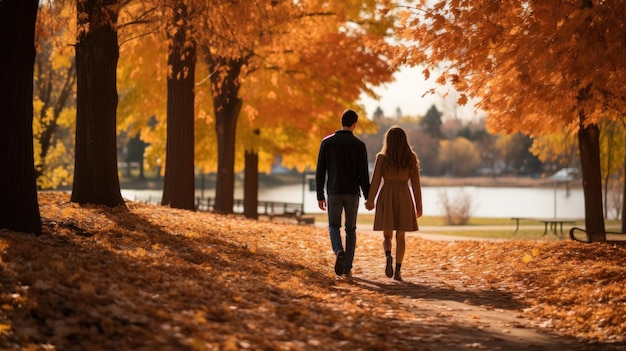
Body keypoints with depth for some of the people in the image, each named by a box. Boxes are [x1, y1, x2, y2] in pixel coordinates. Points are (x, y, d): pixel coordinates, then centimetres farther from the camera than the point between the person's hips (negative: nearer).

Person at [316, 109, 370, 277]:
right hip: (352, 193, 0)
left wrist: (320, 196, 6)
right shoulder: (359, 145, -5)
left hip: (334, 192, 0)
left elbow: (320, 171, -1)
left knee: (334, 226, 13)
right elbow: (363, 174, -7)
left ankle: (339, 251, -17)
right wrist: (368, 197, 1)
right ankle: (347, 268, 9)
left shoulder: (327, 142, -1)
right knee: (350, 229, 11)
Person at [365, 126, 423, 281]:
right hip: (404, 197, 1)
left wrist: (370, 200, 7)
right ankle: (398, 270, 0)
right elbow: (416, 183, 1)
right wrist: (418, 206, 6)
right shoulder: (411, 158, 1)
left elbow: (375, 181, -4)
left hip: (386, 196, -1)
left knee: (387, 235, 8)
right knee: (400, 235, 8)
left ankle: (388, 256, -23)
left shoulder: (382, 157, -3)